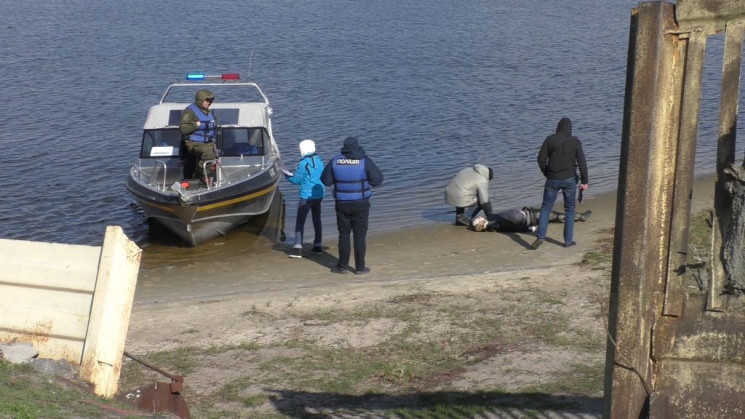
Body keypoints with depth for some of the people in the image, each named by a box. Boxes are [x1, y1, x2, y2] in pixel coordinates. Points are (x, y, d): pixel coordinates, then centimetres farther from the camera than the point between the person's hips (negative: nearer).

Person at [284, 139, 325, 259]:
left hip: (307, 196, -7)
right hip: (319, 195, 7)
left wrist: (287, 175, 9)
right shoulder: (319, 162, 6)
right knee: (317, 220, 19)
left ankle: (298, 248, -13)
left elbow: (296, 180, -10)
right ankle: (318, 246, 23)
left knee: (300, 222, -4)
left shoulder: (303, 164, -16)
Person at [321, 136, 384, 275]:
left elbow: (326, 180, 3)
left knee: (344, 234, 12)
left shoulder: (335, 161, -4)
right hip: (360, 204, -2)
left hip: (342, 204, 2)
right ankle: (360, 267, 8)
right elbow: (377, 179, -7)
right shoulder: (364, 161, -10)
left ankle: (343, 265, 15)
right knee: (360, 235, 6)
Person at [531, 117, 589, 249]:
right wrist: (584, 181, 2)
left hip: (552, 179, 0)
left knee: (546, 207, 8)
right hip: (569, 179, 0)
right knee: (569, 209, 11)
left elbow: (541, 159, -3)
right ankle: (568, 240, 11)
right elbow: (582, 162, -4)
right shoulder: (575, 142, -2)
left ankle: (540, 236, -6)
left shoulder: (550, 139, -2)